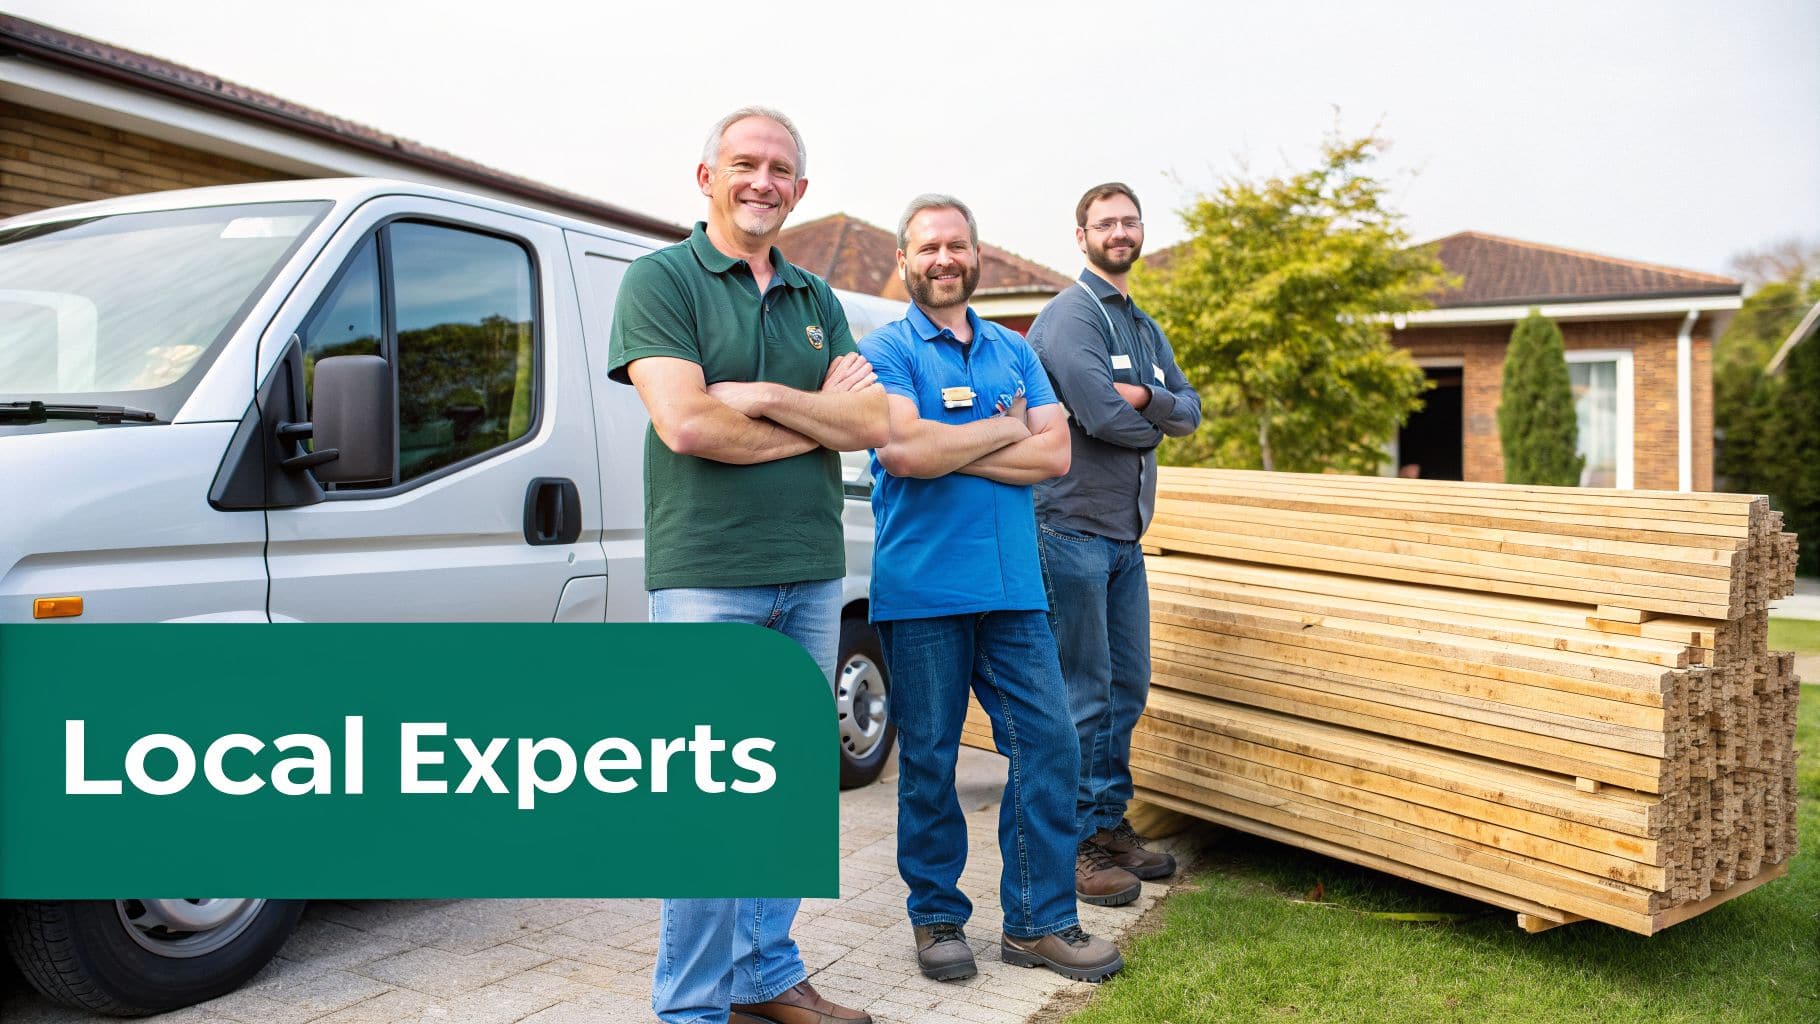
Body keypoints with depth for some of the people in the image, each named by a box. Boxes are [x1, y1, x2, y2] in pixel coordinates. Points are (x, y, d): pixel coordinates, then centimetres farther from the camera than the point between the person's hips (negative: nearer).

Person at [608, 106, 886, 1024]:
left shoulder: (817, 302, 15)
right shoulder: (661, 279, -1)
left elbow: (871, 423, 3)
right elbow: (685, 424, -16)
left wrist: (760, 397, -11)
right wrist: (816, 419, -5)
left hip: (812, 577, 6)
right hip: (707, 577, -6)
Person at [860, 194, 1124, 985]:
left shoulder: (1013, 350, 15)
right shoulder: (885, 349, 1)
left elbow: (1054, 453, 2)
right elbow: (902, 449, -17)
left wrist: (948, 451, -8)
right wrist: (1004, 428, -5)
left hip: (1013, 586, 4)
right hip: (922, 587, -4)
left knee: (1048, 743, 3)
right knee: (928, 758, 5)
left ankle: (1039, 920, 17)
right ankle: (936, 917, 23)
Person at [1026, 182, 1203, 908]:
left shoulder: (1145, 327, 19)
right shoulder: (1070, 315, -9)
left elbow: (1190, 411, 9)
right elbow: (1101, 414, -20)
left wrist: (1144, 398, -12)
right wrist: (1158, 422, 1)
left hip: (1126, 533, 9)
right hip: (1074, 527, -9)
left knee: (1127, 688, 13)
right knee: (1082, 693, -3)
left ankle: (1109, 823, 26)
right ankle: (1073, 844, 8)